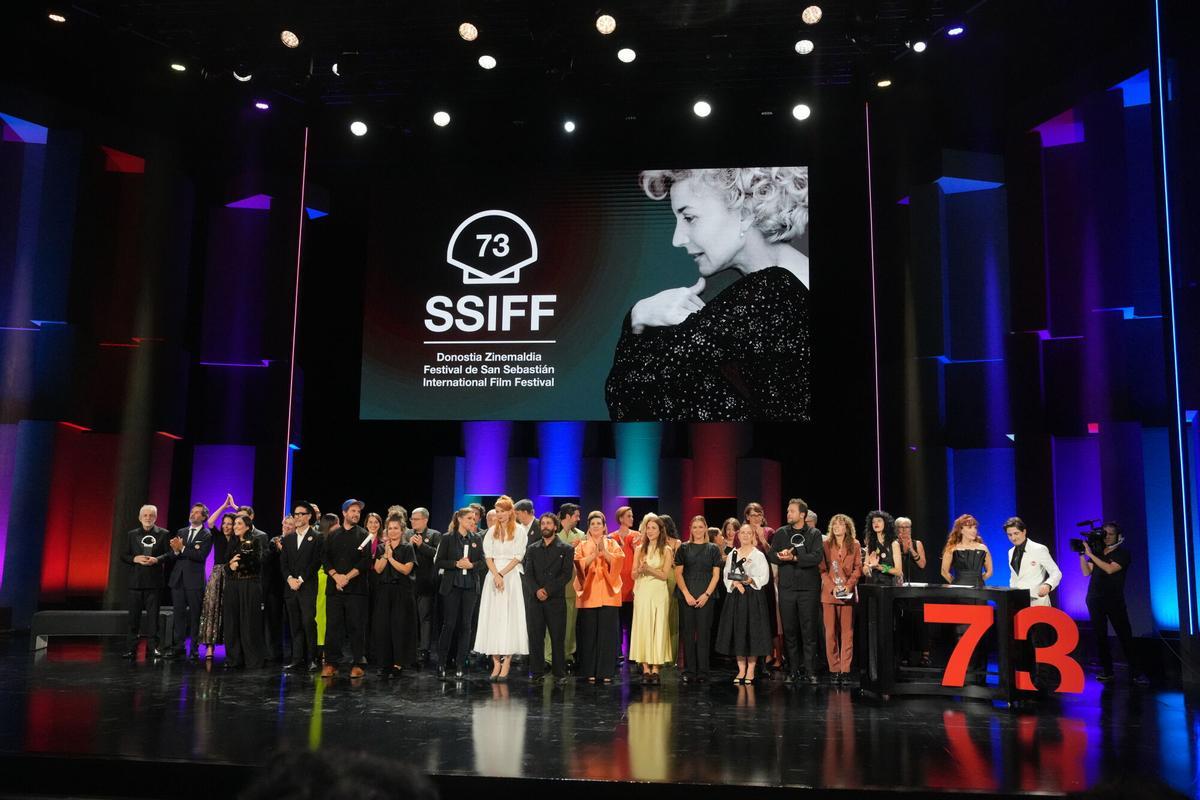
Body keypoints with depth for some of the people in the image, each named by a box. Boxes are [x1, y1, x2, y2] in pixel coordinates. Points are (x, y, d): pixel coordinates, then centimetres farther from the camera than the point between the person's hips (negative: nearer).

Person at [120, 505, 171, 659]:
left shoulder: (163, 534, 5)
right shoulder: (131, 535, 10)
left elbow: (169, 553, 1)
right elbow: (124, 555, 8)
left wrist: (157, 559, -15)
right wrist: (135, 559, -10)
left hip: (154, 581, -2)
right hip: (135, 580, 2)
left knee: (153, 614, 1)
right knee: (134, 615, 4)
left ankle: (153, 646, 6)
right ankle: (131, 647, 8)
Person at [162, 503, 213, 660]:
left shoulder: (207, 535, -2)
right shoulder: (181, 532, 15)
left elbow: (201, 555, -15)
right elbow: (171, 555, 10)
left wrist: (182, 549, -16)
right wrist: (176, 551, -12)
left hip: (194, 580, -5)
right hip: (178, 579, 5)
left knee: (195, 615, -1)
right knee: (178, 614, 7)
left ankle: (194, 648, 4)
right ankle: (178, 647, 14)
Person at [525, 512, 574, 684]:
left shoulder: (566, 549, 6)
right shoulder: (532, 549, 15)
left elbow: (567, 574, -4)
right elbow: (528, 573, 5)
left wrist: (548, 590, -13)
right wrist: (537, 590, -13)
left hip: (556, 599, -2)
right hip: (535, 599, 3)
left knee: (558, 638, -2)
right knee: (535, 637, 1)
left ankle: (559, 673, 4)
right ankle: (537, 673, 7)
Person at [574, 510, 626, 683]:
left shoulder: (612, 544, 12)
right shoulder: (582, 545, 11)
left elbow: (618, 560, -5)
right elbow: (579, 564, -6)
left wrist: (604, 551, -19)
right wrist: (594, 554, -19)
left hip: (608, 593, 0)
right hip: (589, 593, 0)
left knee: (608, 633, -3)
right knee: (589, 633, -1)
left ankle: (606, 671, 3)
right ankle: (590, 672, 6)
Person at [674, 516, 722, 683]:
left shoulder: (713, 549, 8)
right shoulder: (684, 548, 8)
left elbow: (716, 575, 4)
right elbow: (678, 573, 4)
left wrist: (706, 595, -7)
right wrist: (686, 594, -6)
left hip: (706, 596, -1)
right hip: (686, 595, 1)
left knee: (703, 633, -1)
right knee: (687, 633, 1)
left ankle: (702, 672, 4)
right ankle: (688, 672, 6)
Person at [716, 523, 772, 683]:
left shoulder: (758, 555, 2)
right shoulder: (732, 555, 12)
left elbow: (764, 577, -4)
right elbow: (726, 576, 8)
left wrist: (751, 580, -21)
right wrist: (735, 583, -10)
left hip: (753, 596, -3)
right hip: (735, 596, 3)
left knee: (752, 632, -4)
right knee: (737, 632, 3)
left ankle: (751, 670, 5)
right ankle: (741, 669, 12)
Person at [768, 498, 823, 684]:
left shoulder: (814, 534, 3)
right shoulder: (781, 533, 11)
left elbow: (817, 557, -11)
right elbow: (771, 555, 6)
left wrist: (794, 558, -16)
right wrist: (780, 556, -15)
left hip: (809, 588, -2)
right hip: (786, 588, 2)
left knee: (809, 630, -2)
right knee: (789, 630, 5)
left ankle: (809, 671, 3)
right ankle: (793, 671, 12)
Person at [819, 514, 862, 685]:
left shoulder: (854, 545, 8)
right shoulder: (826, 545, 6)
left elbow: (858, 568, 6)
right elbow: (822, 569, 3)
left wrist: (849, 585, -8)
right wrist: (832, 586, -10)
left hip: (848, 593, 0)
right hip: (829, 593, 0)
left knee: (847, 632, -1)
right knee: (830, 632, -1)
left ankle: (845, 670, 3)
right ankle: (834, 669, 4)